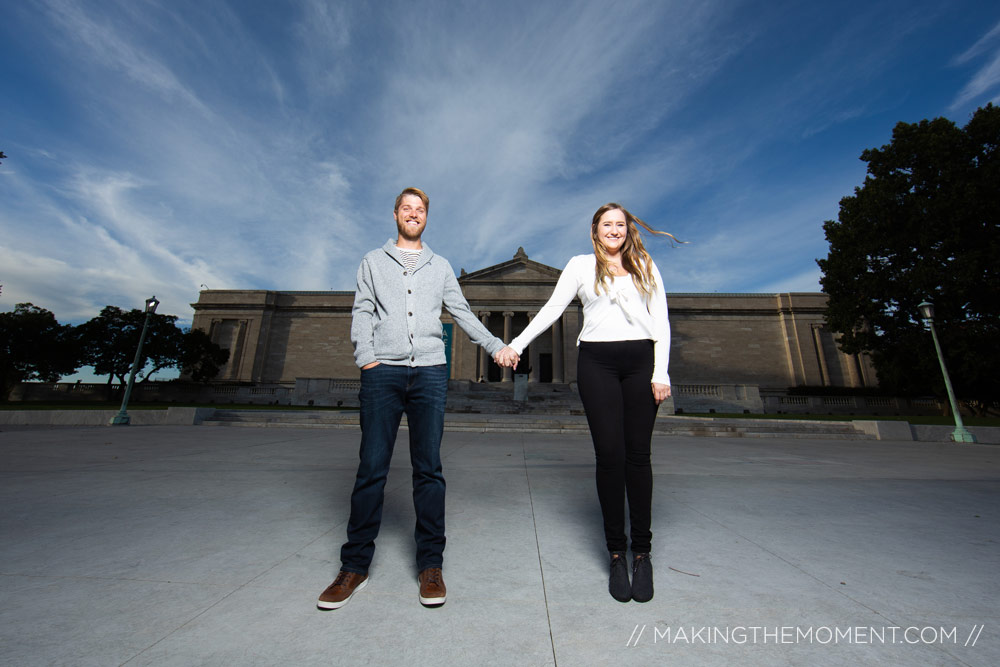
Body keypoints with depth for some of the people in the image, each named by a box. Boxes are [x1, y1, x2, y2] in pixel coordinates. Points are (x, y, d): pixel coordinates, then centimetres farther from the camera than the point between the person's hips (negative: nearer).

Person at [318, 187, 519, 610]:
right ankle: (354, 567, 16)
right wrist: (365, 355, -6)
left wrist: (495, 346, 7)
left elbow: (463, 314, 16)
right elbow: (362, 312, 10)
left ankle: (430, 564, 14)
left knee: (429, 468, 2)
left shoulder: (440, 266, 20)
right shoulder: (373, 261, 19)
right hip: (383, 372, 0)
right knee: (371, 468, 1)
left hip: (430, 372, 1)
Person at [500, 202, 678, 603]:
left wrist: (661, 372, 0)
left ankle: (642, 551, 17)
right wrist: (517, 344, -3)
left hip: (641, 361, 2)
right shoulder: (582, 265, 12)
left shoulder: (646, 267, 16)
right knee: (610, 455, -3)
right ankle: (616, 553, 12)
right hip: (598, 362, -1)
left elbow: (660, 322, 11)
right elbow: (551, 309, 6)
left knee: (638, 455, 3)